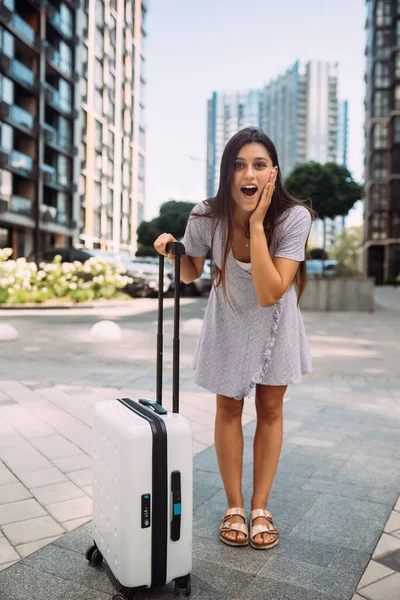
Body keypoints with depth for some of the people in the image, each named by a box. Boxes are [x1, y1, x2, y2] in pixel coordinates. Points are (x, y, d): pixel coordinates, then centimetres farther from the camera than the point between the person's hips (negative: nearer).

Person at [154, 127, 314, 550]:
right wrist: (172, 250, -26)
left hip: (274, 324, 0)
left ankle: (260, 508, 28)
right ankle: (234, 507, 28)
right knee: (229, 409, 9)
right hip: (229, 321, 1)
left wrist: (256, 224, -40)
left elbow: (270, 294, -37)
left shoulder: (294, 217, -29)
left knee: (270, 409, 9)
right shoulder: (206, 216, -24)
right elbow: (190, 274, -5)